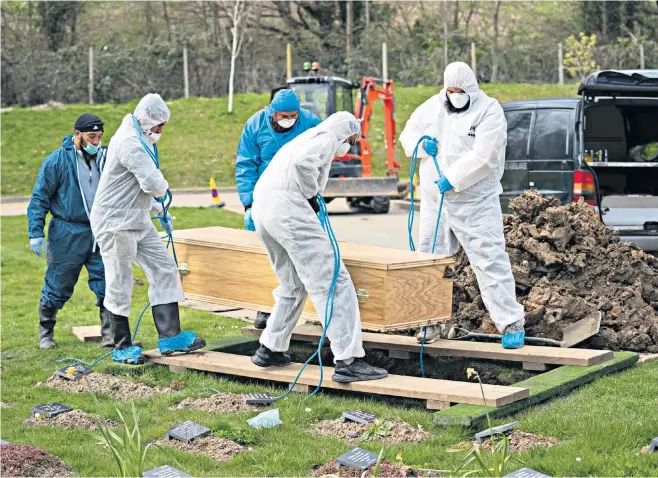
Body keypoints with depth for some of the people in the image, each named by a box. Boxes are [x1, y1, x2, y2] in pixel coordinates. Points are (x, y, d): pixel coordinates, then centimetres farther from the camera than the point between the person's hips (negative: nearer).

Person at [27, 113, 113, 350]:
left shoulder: (105, 158, 4)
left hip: (100, 235, 3)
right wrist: (35, 233, -9)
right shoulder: (57, 160, -7)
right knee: (58, 288, 7)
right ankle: (46, 333, 27)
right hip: (67, 236, -3)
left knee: (107, 286, -3)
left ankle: (109, 335, 7)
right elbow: (39, 198, -5)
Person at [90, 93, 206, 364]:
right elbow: (153, 183, -28)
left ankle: (170, 337, 7)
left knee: (165, 270, 5)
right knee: (120, 286, 1)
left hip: (138, 222, 10)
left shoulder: (139, 140, 15)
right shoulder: (129, 143, -20)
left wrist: (158, 210, 24)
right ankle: (122, 347, 13)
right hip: (116, 224, -10)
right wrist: (163, 189, -6)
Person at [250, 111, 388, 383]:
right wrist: (312, 196, -6)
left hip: (262, 208, 10)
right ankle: (348, 361, -14)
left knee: (293, 284, 24)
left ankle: (270, 350, 27)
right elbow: (303, 162, -18)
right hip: (288, 208, -10)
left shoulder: (305, 138, 31)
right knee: (333, 283, -10)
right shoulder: (327, 138, 2)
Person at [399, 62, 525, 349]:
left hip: (475, 203, -5)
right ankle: (429, 321, 23)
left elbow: (483, 158, -20)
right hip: (434, 201, 6)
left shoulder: (489, 112, -10)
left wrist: (452, 179, -23)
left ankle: (511, 324, -3)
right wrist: (422, 143, -6)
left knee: (491, 261, -8)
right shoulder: (432, 107, 7)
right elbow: (407, 135, 17)